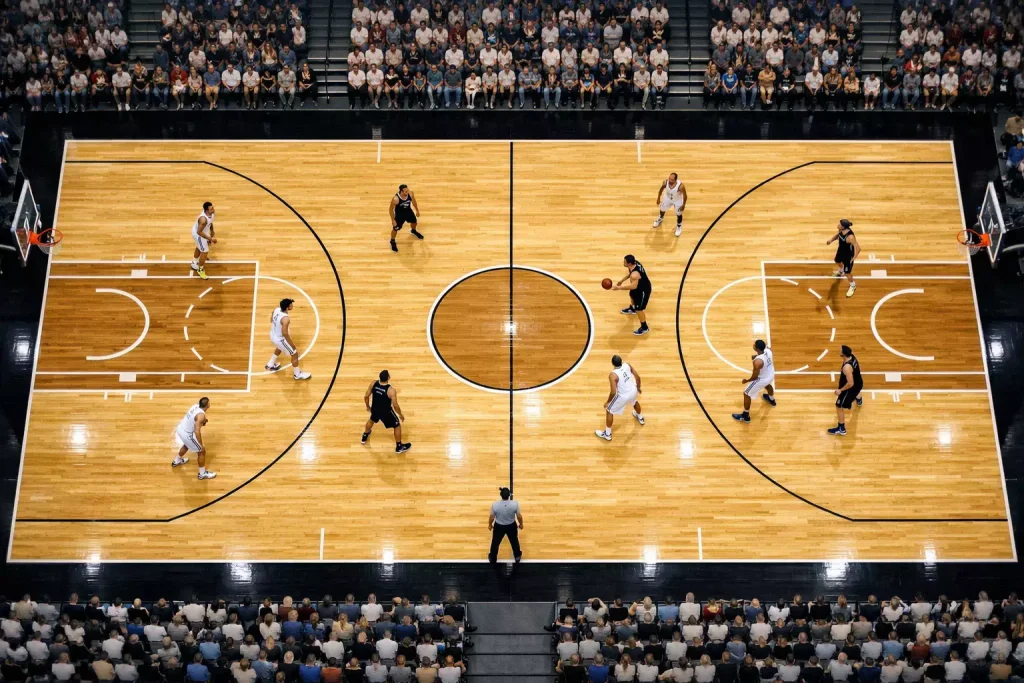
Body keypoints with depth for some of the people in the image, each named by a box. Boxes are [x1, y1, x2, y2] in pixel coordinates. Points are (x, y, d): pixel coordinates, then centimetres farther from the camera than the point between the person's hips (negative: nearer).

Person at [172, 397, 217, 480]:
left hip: (180, 428, 9)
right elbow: (197, 431, -33)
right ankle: (203, 474, 22)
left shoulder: (196, 406, -5)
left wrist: (202, 421, 6)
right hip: (187, 434, -9)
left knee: (187, 445, 39)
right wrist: (201, 444, -25)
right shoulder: (201, 415, -30)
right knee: (202, 451, 9)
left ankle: (177, 461, 62)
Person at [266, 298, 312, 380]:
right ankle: (297, 374, 30)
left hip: (273, 335, 8)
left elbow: (271, 320, 6)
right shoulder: (285, 318, -38)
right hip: (280, 339, -8)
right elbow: (284, 333, -34)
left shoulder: (276, 309, -13)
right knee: (295, 354, 12)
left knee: (279, 348, 40)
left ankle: (270, 365, 57)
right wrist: (293, 345, -23)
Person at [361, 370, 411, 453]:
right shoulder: (391, 390, -31)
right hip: (386, 412, -5)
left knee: (371, 420, 38)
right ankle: (399, 447, 31)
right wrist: (401, 415, -4)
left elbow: (366, 396, -6)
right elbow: (395, 406, -23)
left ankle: (364, 437, 59)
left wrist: (368, 406, 14)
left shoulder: (373, 383, -18)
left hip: (375, 409, 5)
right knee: (397, 426, 19)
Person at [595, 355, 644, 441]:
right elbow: (637, 377, 1)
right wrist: (638, 387, 20)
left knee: (609, 411, 16)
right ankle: (640, 418, 68)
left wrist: (608, 402, -10)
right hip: (633, 390, 6)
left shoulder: (613, 375, -28)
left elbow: (613, 392, -28)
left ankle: (607, 434, 27)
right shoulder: (627, 365, -11)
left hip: (623, 396, -6)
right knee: (634, 402, 42)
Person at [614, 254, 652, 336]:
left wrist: (619, 288, -41)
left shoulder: (635, 274, -42)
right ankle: (632, 309, 67)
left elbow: (633, 286, -46)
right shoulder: (635, 263, -12)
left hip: (643, 290, -10)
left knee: (638, 309, 2)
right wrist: (622, 280, 8)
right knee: (632, 295, 36)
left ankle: (644, 328, 20)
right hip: (640, 285, 10)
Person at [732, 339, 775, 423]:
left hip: (762, 379, -7)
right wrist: (756, 357, 0)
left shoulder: (757, 362, -39)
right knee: (767, 384, 42)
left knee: (746, 394, 12)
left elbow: (755, 376, -26)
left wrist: (747, 380, -8)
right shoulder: (768, 349, -19)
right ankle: (772, 400, 71)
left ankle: (745, 416, 26)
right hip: (771, 375, 7)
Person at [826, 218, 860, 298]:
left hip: (848, 255, -8)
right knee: (837, 261, 36)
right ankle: (840, 271, 72)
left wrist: (853, 258, -34)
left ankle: (853, 286, 37)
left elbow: (858, 248, -37)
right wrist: (830, 240, -10)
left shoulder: (850, 237, -42)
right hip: (841, 251, 8)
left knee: (847, 273, 7)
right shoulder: (841, 230, -18)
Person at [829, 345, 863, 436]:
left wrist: (840, 390, -25)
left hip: (851, 388, -9)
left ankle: (841, 429, 12)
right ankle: (859, 400, 81)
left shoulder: (847, 367, -41)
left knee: (839, 407, 4)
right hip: (858, 383, 9)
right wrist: (843, 370, 11)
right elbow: (857, 368, 9)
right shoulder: (852, 356, -13)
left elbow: (850, 383, -37)